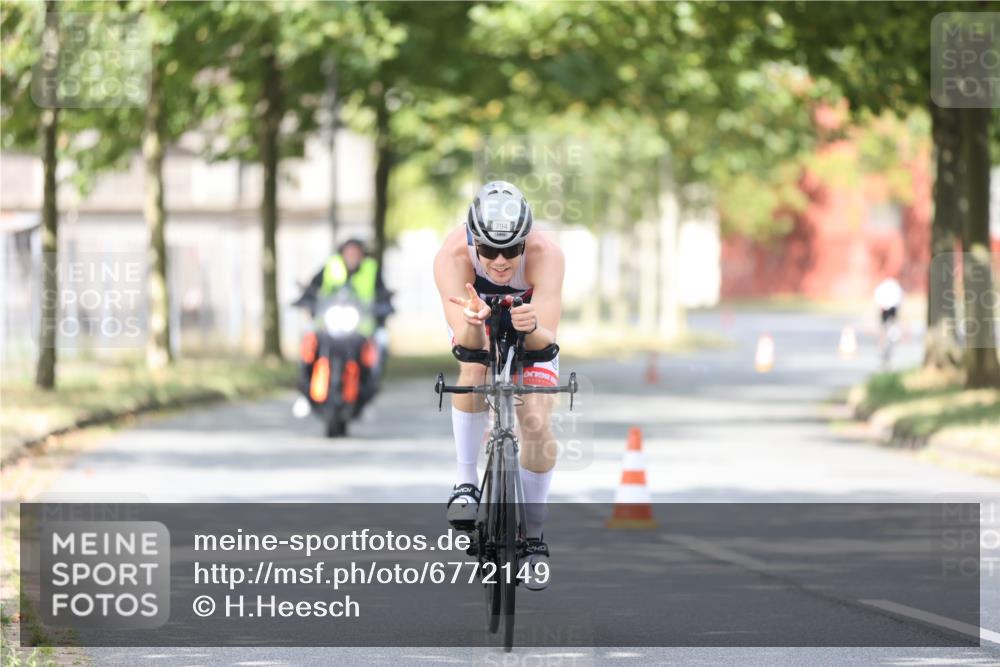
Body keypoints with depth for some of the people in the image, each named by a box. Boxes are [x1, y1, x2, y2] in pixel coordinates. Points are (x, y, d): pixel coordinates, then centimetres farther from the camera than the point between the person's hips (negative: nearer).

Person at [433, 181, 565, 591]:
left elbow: (547, 339, -44)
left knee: (538, 423, -12)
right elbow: (466, 341, -44)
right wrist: (472, 324, -66)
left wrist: (532, 327, -66)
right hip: (476, 317, 0)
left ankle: (533, 537, 6)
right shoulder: (452, 257, -40)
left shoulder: (546, 255, -40)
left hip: (530, 328, 0)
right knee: (476, 367, -33)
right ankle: (466, 484, -16)